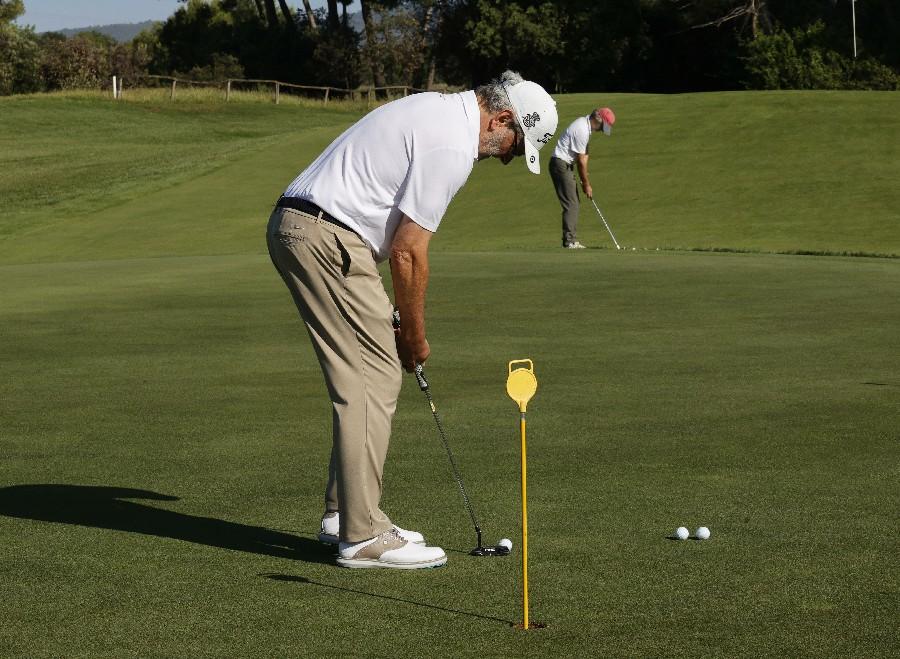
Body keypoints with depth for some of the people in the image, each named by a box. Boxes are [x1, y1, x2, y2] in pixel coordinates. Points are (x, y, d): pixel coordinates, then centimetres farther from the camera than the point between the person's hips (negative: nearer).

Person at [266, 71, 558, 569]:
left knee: (372, 375, 15)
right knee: (372, 380, -7)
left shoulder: (437, 112, 18)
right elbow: (408, 252, -14)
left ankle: (344, 513, 20)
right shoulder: (452, 145, -14)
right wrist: (416, 336, -1)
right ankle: (362, 535, -5)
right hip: (327, 236, -11)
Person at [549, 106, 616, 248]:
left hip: (566, 165, 10)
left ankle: (571, 240, 12)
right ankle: (570, 240, -11)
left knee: (573, 204, 10)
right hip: (561, 165, -10)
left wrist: (584, 181, 6)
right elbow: (581, 161, -16)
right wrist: (587, 185, -8)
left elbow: (584, 156, 10)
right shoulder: (582, 131, -22)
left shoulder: (584, 124, 10)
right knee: (571, 204, -11)